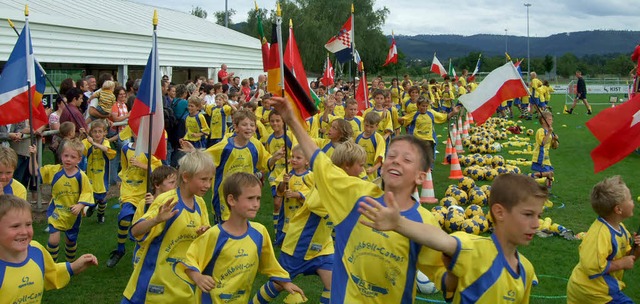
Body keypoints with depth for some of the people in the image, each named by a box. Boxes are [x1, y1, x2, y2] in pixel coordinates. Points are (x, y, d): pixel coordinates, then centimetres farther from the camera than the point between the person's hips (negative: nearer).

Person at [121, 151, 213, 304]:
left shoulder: (200, 203, 0)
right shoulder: (166, 201, -18)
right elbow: (135, 233, -23)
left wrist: (204, 233, -9)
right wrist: (157, 220, -40)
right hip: (155, 277, -6)